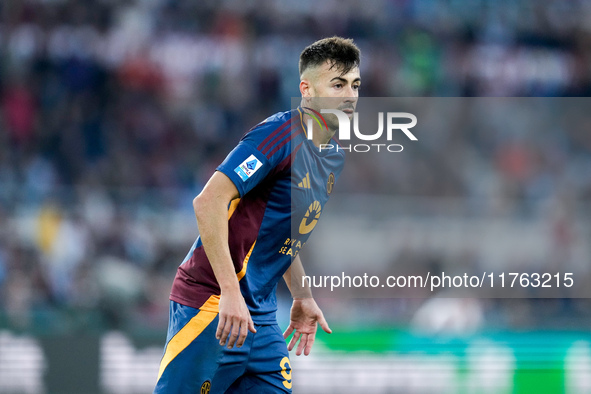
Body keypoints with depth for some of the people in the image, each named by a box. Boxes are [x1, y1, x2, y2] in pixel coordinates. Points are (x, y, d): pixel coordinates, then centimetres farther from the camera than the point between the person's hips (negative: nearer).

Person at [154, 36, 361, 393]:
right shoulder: (282, 134, -16)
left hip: (262, 316, 9)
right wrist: (230, 292, -27)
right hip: (213, 304, -9)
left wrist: (302, 297, 17)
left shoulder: (335, 159, 13)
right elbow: (209, 201, -24)